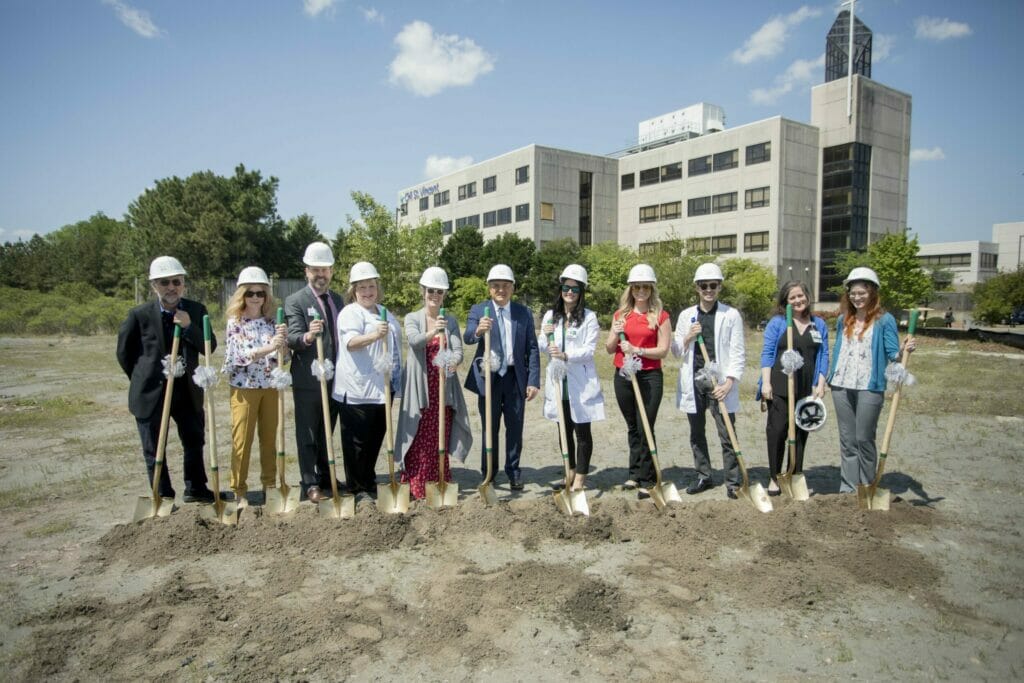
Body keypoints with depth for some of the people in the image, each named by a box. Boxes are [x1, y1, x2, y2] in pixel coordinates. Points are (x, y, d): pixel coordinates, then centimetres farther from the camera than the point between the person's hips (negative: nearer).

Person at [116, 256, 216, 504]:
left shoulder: (196, 310, -3)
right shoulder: (139, 315, -10)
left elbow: (211, 347, -7)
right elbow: (124, 352, 1)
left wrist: (189, 327, -20)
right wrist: (143, 379, 7)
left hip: (188, 392, 3)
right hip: (151, 393, -3)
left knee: (195, 442, 15)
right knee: (154, 450, 8)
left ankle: (195, 490, 32)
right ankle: (163, 496, 24)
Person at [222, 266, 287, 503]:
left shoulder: (271, 321, 5)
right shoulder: (235, 322, -5)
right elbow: (241, 354, -18)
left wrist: (283, 340, -20)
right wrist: (269, 347, -32)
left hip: (269, 386, 3)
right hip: (244, 386, -3)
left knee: (269, 439, 11)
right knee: (242, 440, 3)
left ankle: (270, 484, 24)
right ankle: (239, 489, 13)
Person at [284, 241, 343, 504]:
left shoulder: (338, 300, 12)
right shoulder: (295, 301, -7)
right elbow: (292, 338, -18)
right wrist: (307, 336, -40)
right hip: (308, 381, -5)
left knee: (327, 433, 16)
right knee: (307, 434, 3)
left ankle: (325, 478, 28)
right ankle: (310, 484, 12)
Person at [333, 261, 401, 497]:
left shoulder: (384, 313, 16)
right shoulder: (350, 313, -9)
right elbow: (351, 343, -26)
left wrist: (396, 378, 27)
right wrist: (374, 335, -44)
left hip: (382, 387, 8)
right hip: (358, 388, -7)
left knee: (376, 436, 15)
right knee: (357, 440, 1)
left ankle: (368, 481, 30)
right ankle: (357, 486, 14)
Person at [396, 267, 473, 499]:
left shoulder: (451, 321, 7)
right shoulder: (412, 318, 1)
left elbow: (458, 350, -6)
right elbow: (414, 341, -20)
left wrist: (453, 362, -29)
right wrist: (432, 333, -40)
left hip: (443, 388, 2)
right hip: (420, 388, -2)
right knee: (418, 441, -1)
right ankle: (415, 488, 9)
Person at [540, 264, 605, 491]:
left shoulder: (589, 317, -3)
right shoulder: (550, 315, 9)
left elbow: (589, 350, -11)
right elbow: (542, 348, 8)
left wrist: (566, 355, -27)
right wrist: (545, 336, -14)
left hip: (581, 382, -4)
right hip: (558, 381, 4)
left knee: (582, 430, 2)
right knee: (564, 429, 13)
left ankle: (581, 477, 12)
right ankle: (570, 471, 28)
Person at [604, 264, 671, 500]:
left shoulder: (660, 316, 0)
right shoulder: (620, 314, 10)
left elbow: (663, 350, -7)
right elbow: (609, 349, 11)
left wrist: (637, 350, -20)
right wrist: (615, 335, -9)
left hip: (650, 376, -4)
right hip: (623, 376, 4)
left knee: (646, 428, -6)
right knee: (632, 427, 13)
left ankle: (647, 481, 2)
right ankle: (635, 473, 26)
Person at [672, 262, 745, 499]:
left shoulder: (731, 315, 0)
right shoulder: (686, 315, 9)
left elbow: (737, 353, -3)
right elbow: (676, 350, 10)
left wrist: (729, 382, -13)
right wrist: (688, 337, -9)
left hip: (720, 382, -3)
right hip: (693, 381, 4)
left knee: (727, 434, -1)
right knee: (696, 433, 12)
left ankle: (733, 481, 8)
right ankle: (703, 477, 25)